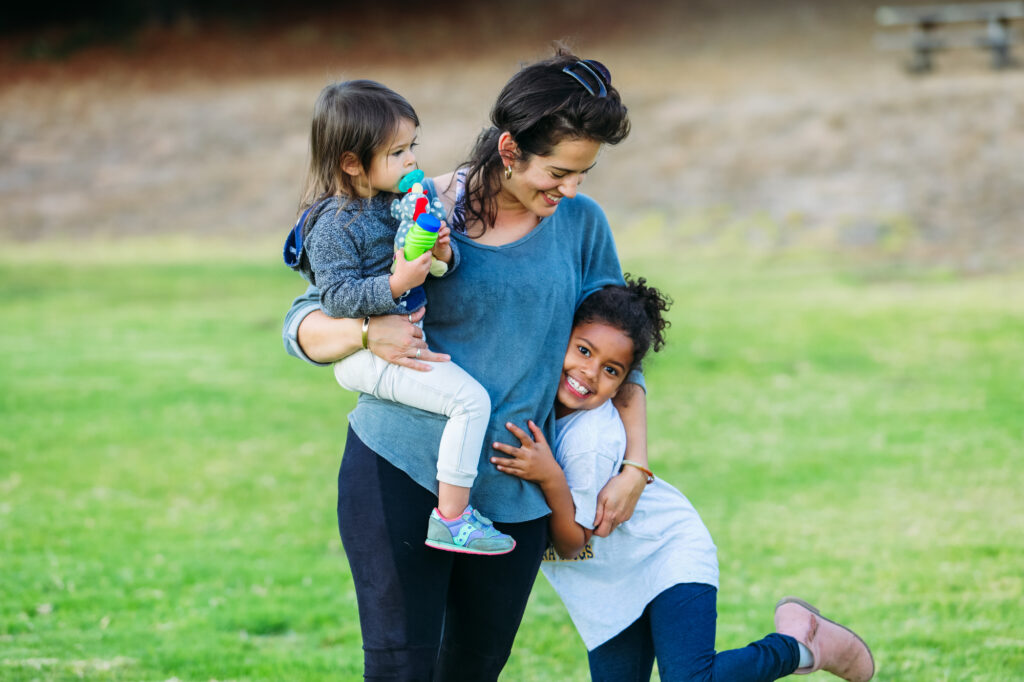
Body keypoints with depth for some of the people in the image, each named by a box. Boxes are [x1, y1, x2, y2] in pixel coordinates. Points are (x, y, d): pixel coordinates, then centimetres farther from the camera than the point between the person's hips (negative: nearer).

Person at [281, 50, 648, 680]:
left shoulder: (581, 225, 5)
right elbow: (304, 325, -1)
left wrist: (636, 466, 7)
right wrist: (367, 332, -22)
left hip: (514, 492, 3)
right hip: (400, 468, -3)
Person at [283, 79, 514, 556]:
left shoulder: (399, 203, 9)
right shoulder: (334, 225, -17)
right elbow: (335, 298, -22)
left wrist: (443, 255, -9)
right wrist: (396, 284, -31)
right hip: (368, 353, -10)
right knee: (471, 399, -19)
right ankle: (451, 516, -16)